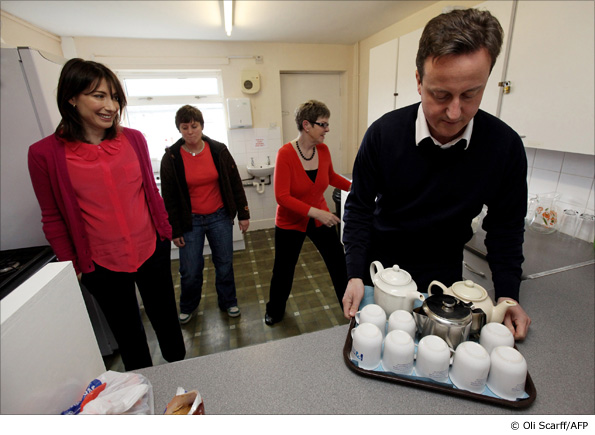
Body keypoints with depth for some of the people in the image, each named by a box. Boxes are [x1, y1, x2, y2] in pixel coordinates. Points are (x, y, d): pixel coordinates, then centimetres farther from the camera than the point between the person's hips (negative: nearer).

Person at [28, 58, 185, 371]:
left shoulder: (133, 139, -3)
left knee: (166, 320, 19)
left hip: (153, 251, 2)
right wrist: (71, 265, 1)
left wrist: (165, 231, 8)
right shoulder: (46, 154, -9)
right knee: (128, 333, 18)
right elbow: (53, 219, -1)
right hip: (102, 265, -1)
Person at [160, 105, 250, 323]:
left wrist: (243, 214, 1)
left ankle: (228, 302, 36)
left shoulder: (219, 150, -4)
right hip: (190, 221, -1)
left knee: (225, 264, 12)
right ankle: (187, 307, 37)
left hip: (220, 217, 1)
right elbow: (169, 197, -3)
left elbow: (235, 183, 2)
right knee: (190, 271, 7)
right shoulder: (171, 158, -7)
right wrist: (174, 230, -2)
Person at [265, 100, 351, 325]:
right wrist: (314, 211, -33)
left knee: (339, 265, 8)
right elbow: (282, 197, -26)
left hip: (320, 219, 4)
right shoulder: (285, 154, -21)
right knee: (283, 271, 13)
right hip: (290, 222, -3)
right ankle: (274, 311, 42)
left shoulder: (323, 150, -6)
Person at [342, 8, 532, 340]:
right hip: (381, 265, 0)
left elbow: (505, 226, -2)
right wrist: (356, 275, -18)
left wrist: (508, 295, -9)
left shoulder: (506, 146, -16)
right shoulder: (383, 133, -20)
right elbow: (360, 206, -12)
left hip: (443, 274, 1)